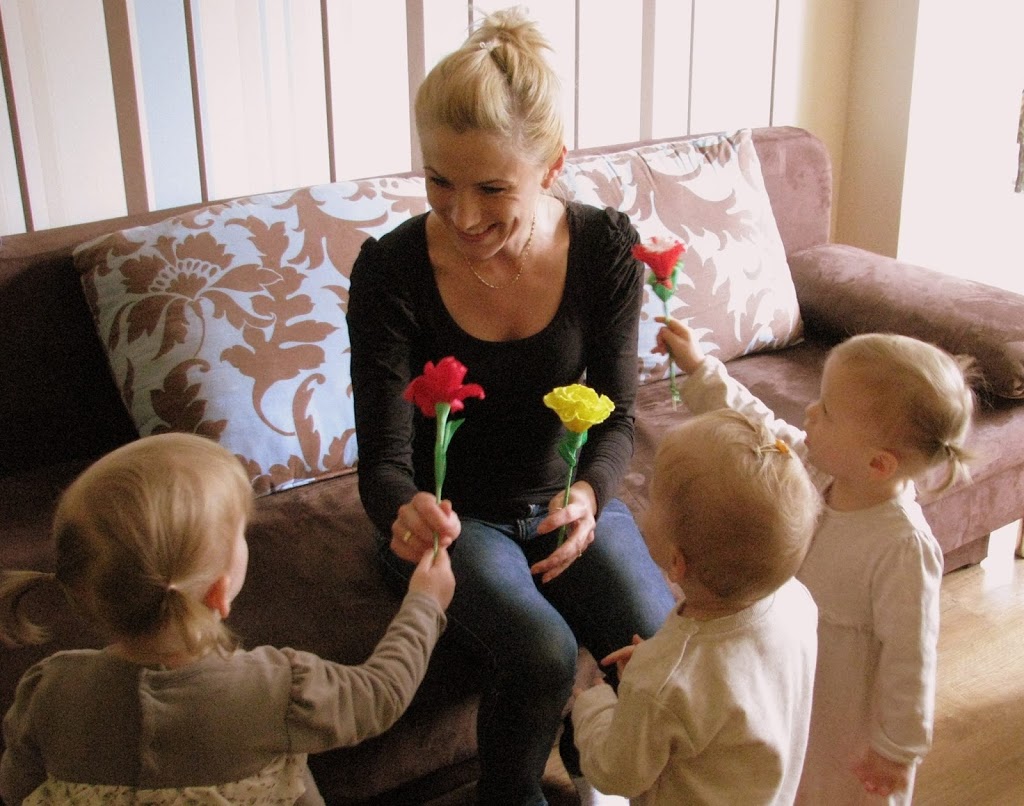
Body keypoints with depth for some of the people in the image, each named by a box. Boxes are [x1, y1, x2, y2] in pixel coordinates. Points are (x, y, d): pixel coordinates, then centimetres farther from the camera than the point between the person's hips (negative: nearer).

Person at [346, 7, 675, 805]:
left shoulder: (606, 250, -15)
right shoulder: (392, 271, -21)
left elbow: (614, 417, -9)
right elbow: (384, 459, -18)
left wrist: (590, 493, -33)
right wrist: (406, 510, -43)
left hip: (566, 497, 3)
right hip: (452, 514, -2)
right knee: (542, 653, -27)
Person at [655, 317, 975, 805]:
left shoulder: (903, 548, -37)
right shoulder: (819, 470, -17)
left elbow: (910, 658, -27)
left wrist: (898, 750, -16)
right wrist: (698, 369, -1)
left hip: (852, 715, -6)